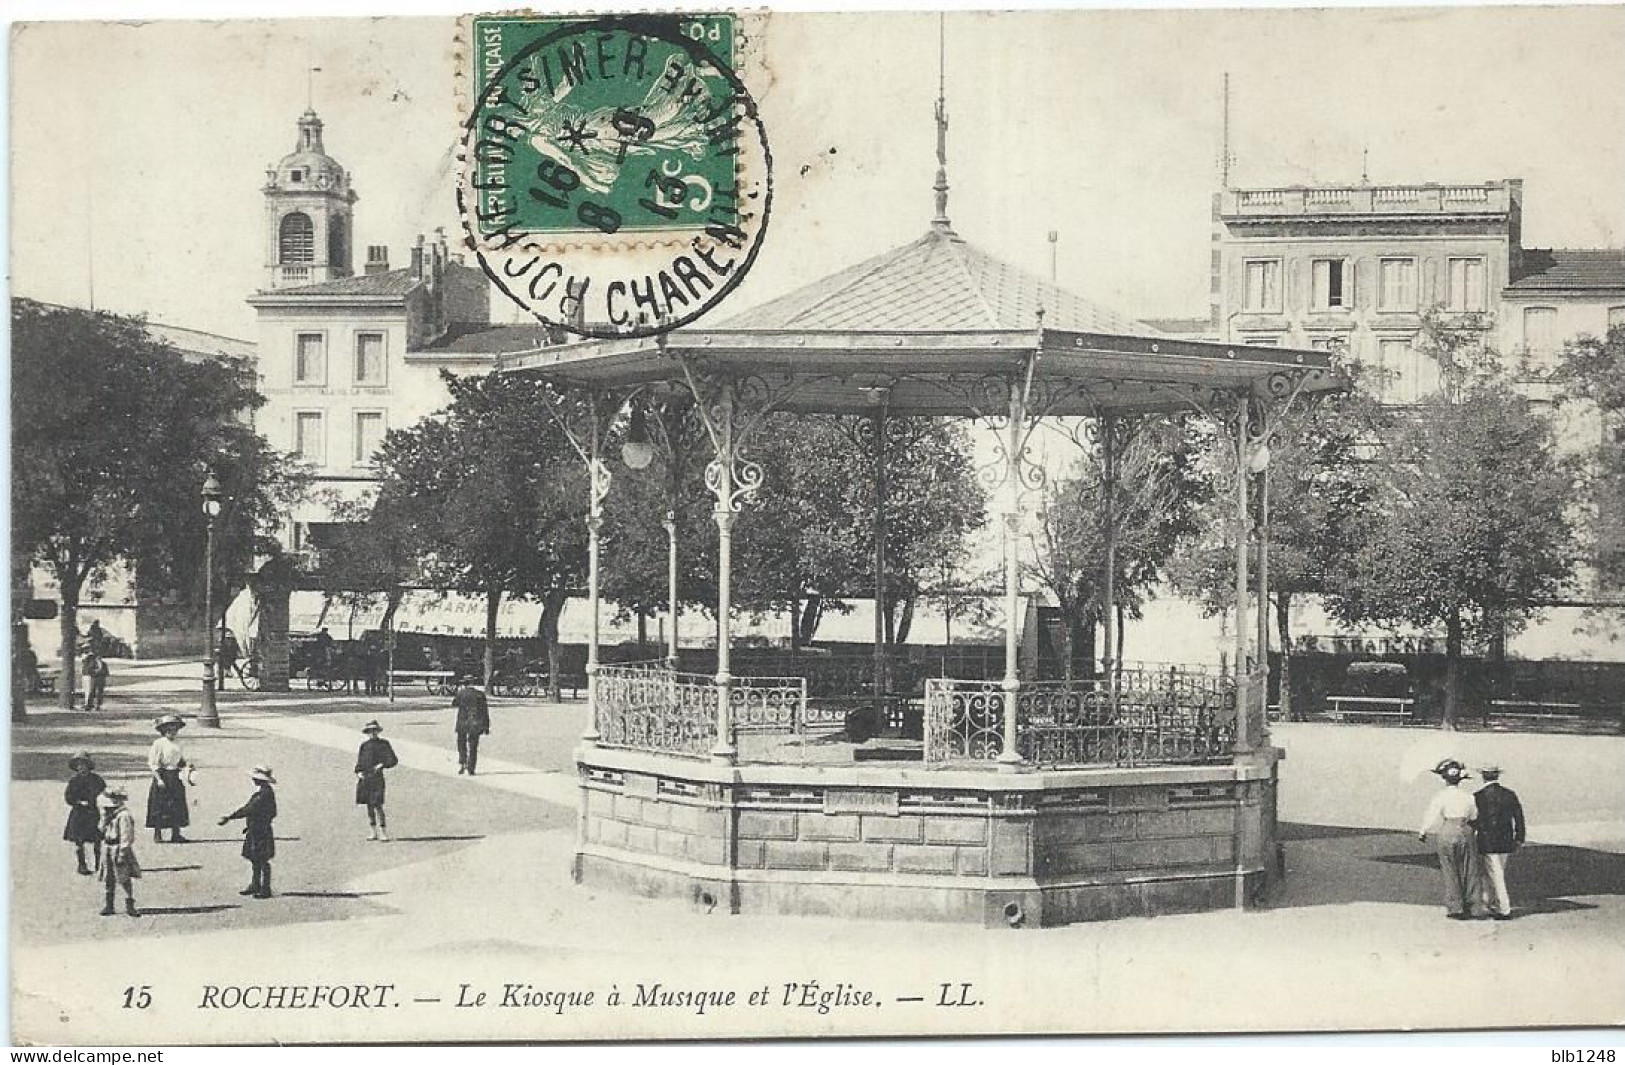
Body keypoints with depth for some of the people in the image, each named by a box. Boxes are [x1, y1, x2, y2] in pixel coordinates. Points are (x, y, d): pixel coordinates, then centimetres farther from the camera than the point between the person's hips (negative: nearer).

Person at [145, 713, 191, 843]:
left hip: (175, 777, 7)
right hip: (162, 776, -7)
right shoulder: (158, 743, -7)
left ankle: (176, 834, 11)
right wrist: (159, 779, -18)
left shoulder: (176, 745, 13)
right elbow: (153, 763, -11)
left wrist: (184, 764, 1)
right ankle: (157, 835, 3)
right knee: (159, 808, -3)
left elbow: (182, 762, 23)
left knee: (177, 807, 6)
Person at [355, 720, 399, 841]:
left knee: (377, 805, -11)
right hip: (365, 777, 4)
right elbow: (359, 761, 18)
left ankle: (384, 833, -8)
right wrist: (358, 772, 2)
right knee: (369, 805, 8)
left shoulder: (383, 744, 2)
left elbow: (393, 761, 3)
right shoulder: (364, 744, 12)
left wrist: (382, 765, -12)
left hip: (376, 776, -4)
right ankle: (373, 832, 16)